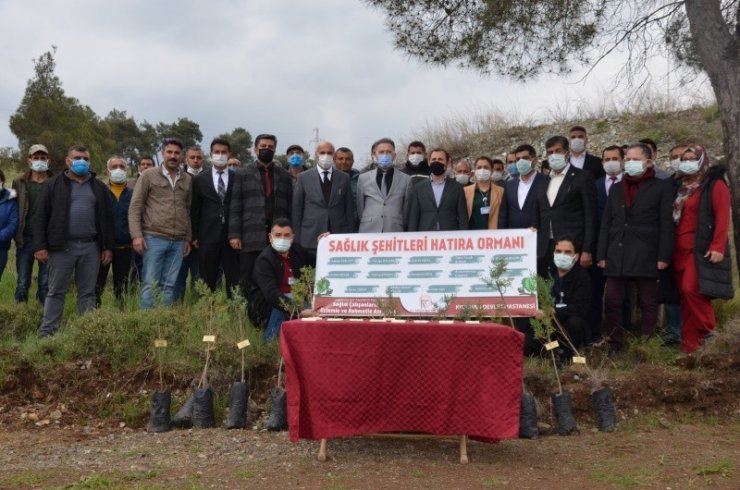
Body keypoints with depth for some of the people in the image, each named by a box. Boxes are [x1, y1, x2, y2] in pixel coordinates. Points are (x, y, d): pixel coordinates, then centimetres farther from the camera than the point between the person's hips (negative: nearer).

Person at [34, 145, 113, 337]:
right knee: (56, 292, 2)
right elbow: (41, 217, 1)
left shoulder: (99, 187, 12)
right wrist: (40, 246, -7)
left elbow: (106, 219, 12)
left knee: (88, 292, 7)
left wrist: (108, 247, 5)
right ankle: (46, 332, 6)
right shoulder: (53, 184, 4)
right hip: (62, 247, -2)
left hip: (91, 247, 2)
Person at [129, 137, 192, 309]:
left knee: (169, 285, 5)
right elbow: (135, 207, 0)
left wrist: (188, 238, 13)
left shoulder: (187, 179, 12)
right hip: (154, 238, -3)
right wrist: (137, 235, -9)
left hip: (178, 242, 3)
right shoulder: (149, 175, 2)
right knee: (150, 283, -2)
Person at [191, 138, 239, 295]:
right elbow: (194, 210, 8)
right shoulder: (200, 180, 8)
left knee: (234, 281, -2)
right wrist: (194, 236, 2)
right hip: (208, 237, 1)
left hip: (232, 237, 0)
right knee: (207, 282, 4)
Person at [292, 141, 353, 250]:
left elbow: (349, 209, 9)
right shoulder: (304, 178, 6)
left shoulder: (344, 178, 9)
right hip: (311, 240, -1)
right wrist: (297, 238, 1)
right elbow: (297, 209, 6)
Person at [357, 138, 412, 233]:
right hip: (368, 232, 1)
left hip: (395, 233, 0)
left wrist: (403, 229, 11)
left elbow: (407, 210, 11)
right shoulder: (363, 178, 9)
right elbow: (360, 208, 13)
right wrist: (365, 225, 11)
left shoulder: (405, 180, 7)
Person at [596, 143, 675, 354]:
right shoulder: (616, 189, 18)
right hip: (616, 256, 4)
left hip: (645, 256, -4)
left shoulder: (661, 187, 4)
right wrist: (601, 255, 6)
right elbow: (606, 224, 14)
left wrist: (663, 256, -10)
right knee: (612, 303, 1)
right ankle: (615, 347, 9)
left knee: (648, 304, 3)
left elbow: (666, 224, -2)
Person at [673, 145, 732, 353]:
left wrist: (718, 247, -20)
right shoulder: (682, 187, 18)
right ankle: (690, 345, 9)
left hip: (702, 250, -7)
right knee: (685, 296, 5)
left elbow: (722, 217, -11)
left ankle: (708, 332, 1)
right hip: (681, 251, 7)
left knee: (692, 290, -18)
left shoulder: (715, 184, -2)